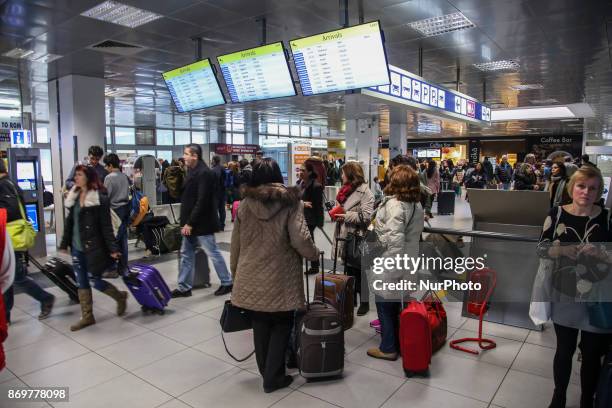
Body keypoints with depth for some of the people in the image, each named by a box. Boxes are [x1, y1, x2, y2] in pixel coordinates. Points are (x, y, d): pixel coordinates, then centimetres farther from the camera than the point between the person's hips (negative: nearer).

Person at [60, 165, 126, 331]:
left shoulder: (100, 198, -13)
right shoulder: (74, 197, 8)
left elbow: (106, 226, -15)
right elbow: (69, 222, 14)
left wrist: (113, 248, -18)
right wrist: (64, 243, 13)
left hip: (93, 248, -7)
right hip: (77, 248, 7)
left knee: (96, 282, 0)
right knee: (82, 283, 11)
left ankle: (121, 296, 26)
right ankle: (87, 316, 22)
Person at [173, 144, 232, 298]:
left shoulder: (204, 173, -18)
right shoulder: (193, 171, 12)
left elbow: (202, 201, -23)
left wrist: (190, 223, -21)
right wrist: (186, 222, 9)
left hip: (201, 223, -9)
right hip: (191, 223, 10)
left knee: (213, 253, 2)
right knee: (186, 254, 12)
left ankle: (227, 283, 17)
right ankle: (184, 287, 22)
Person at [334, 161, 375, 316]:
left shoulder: (365, 192, -14)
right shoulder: (344, 190, 12)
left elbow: (367, 216, -23)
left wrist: (346, 216, -19)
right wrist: (336, 213, 5)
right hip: (344, 235, 8)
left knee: (360, 270, 3)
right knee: (348, 269, 17)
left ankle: (364, 301, 17)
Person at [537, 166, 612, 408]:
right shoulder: (557, 214, -4)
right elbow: (542, 248, -8)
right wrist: (577, 250, -21)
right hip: (564, 294, 0)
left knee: (592, 354, 14)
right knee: (564, 349, 16)